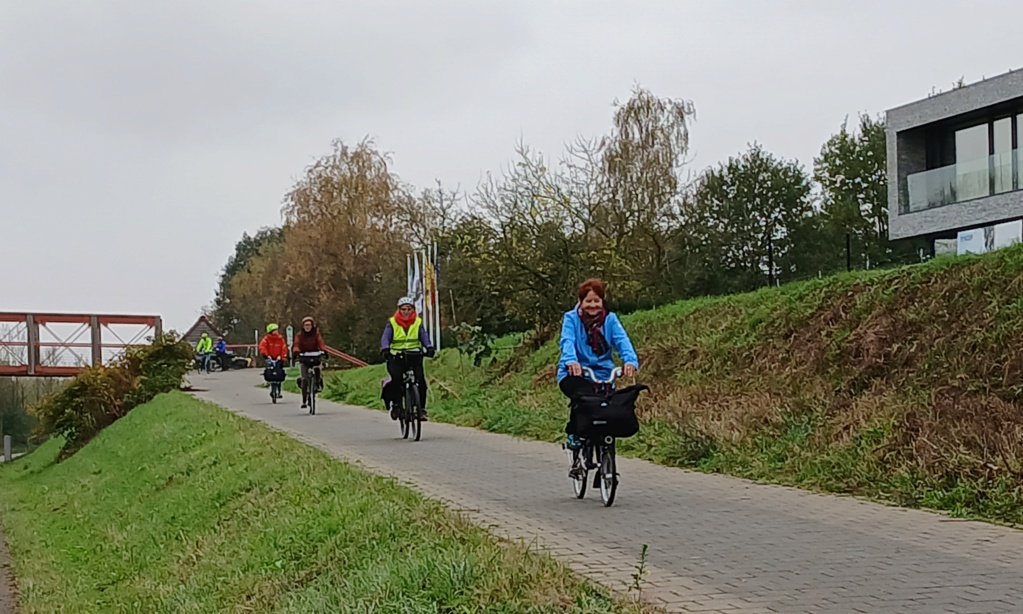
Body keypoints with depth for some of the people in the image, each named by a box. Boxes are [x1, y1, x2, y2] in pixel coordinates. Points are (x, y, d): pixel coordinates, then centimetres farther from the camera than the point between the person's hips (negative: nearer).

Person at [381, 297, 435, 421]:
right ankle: (395, 404, -4)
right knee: (396, 379, -25)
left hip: (414, 357, 1)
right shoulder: (392, 323, 3)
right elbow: (385, 338, -8)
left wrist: (429, 348, -24)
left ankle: (421, 408, -6)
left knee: (421, 379, -18)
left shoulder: (418, 322, 7)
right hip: (396, 357, -1)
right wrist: (385, 349, -28)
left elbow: (424, 336, -4)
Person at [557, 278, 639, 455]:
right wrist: (571, 360, -41)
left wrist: (630, 360, -33)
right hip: (574, 374, -3)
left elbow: (622, 340, -12)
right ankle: (573, 433, -8)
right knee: (583, 394, -33)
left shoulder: (610, 319, 4)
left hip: (602, 375, 3)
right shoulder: (571, 318, -1)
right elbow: (567, 341, -19)